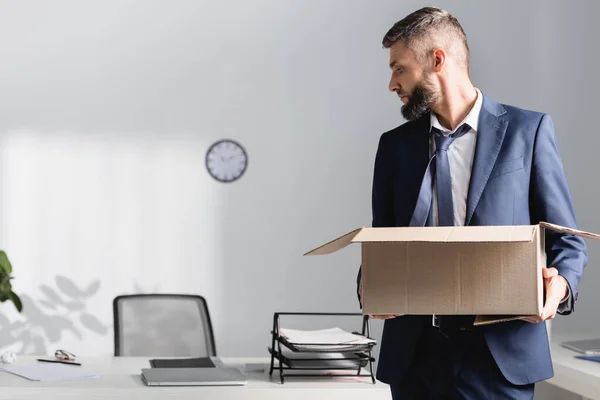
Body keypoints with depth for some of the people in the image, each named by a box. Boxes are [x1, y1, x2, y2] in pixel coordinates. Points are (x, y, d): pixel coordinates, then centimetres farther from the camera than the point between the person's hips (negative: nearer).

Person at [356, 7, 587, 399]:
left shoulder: (528, 131, 1)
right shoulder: (395, 145, 10)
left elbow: (566, 241, 2)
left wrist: (558, 286, -19)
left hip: (499, 354, -3)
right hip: (414, 352, 3)